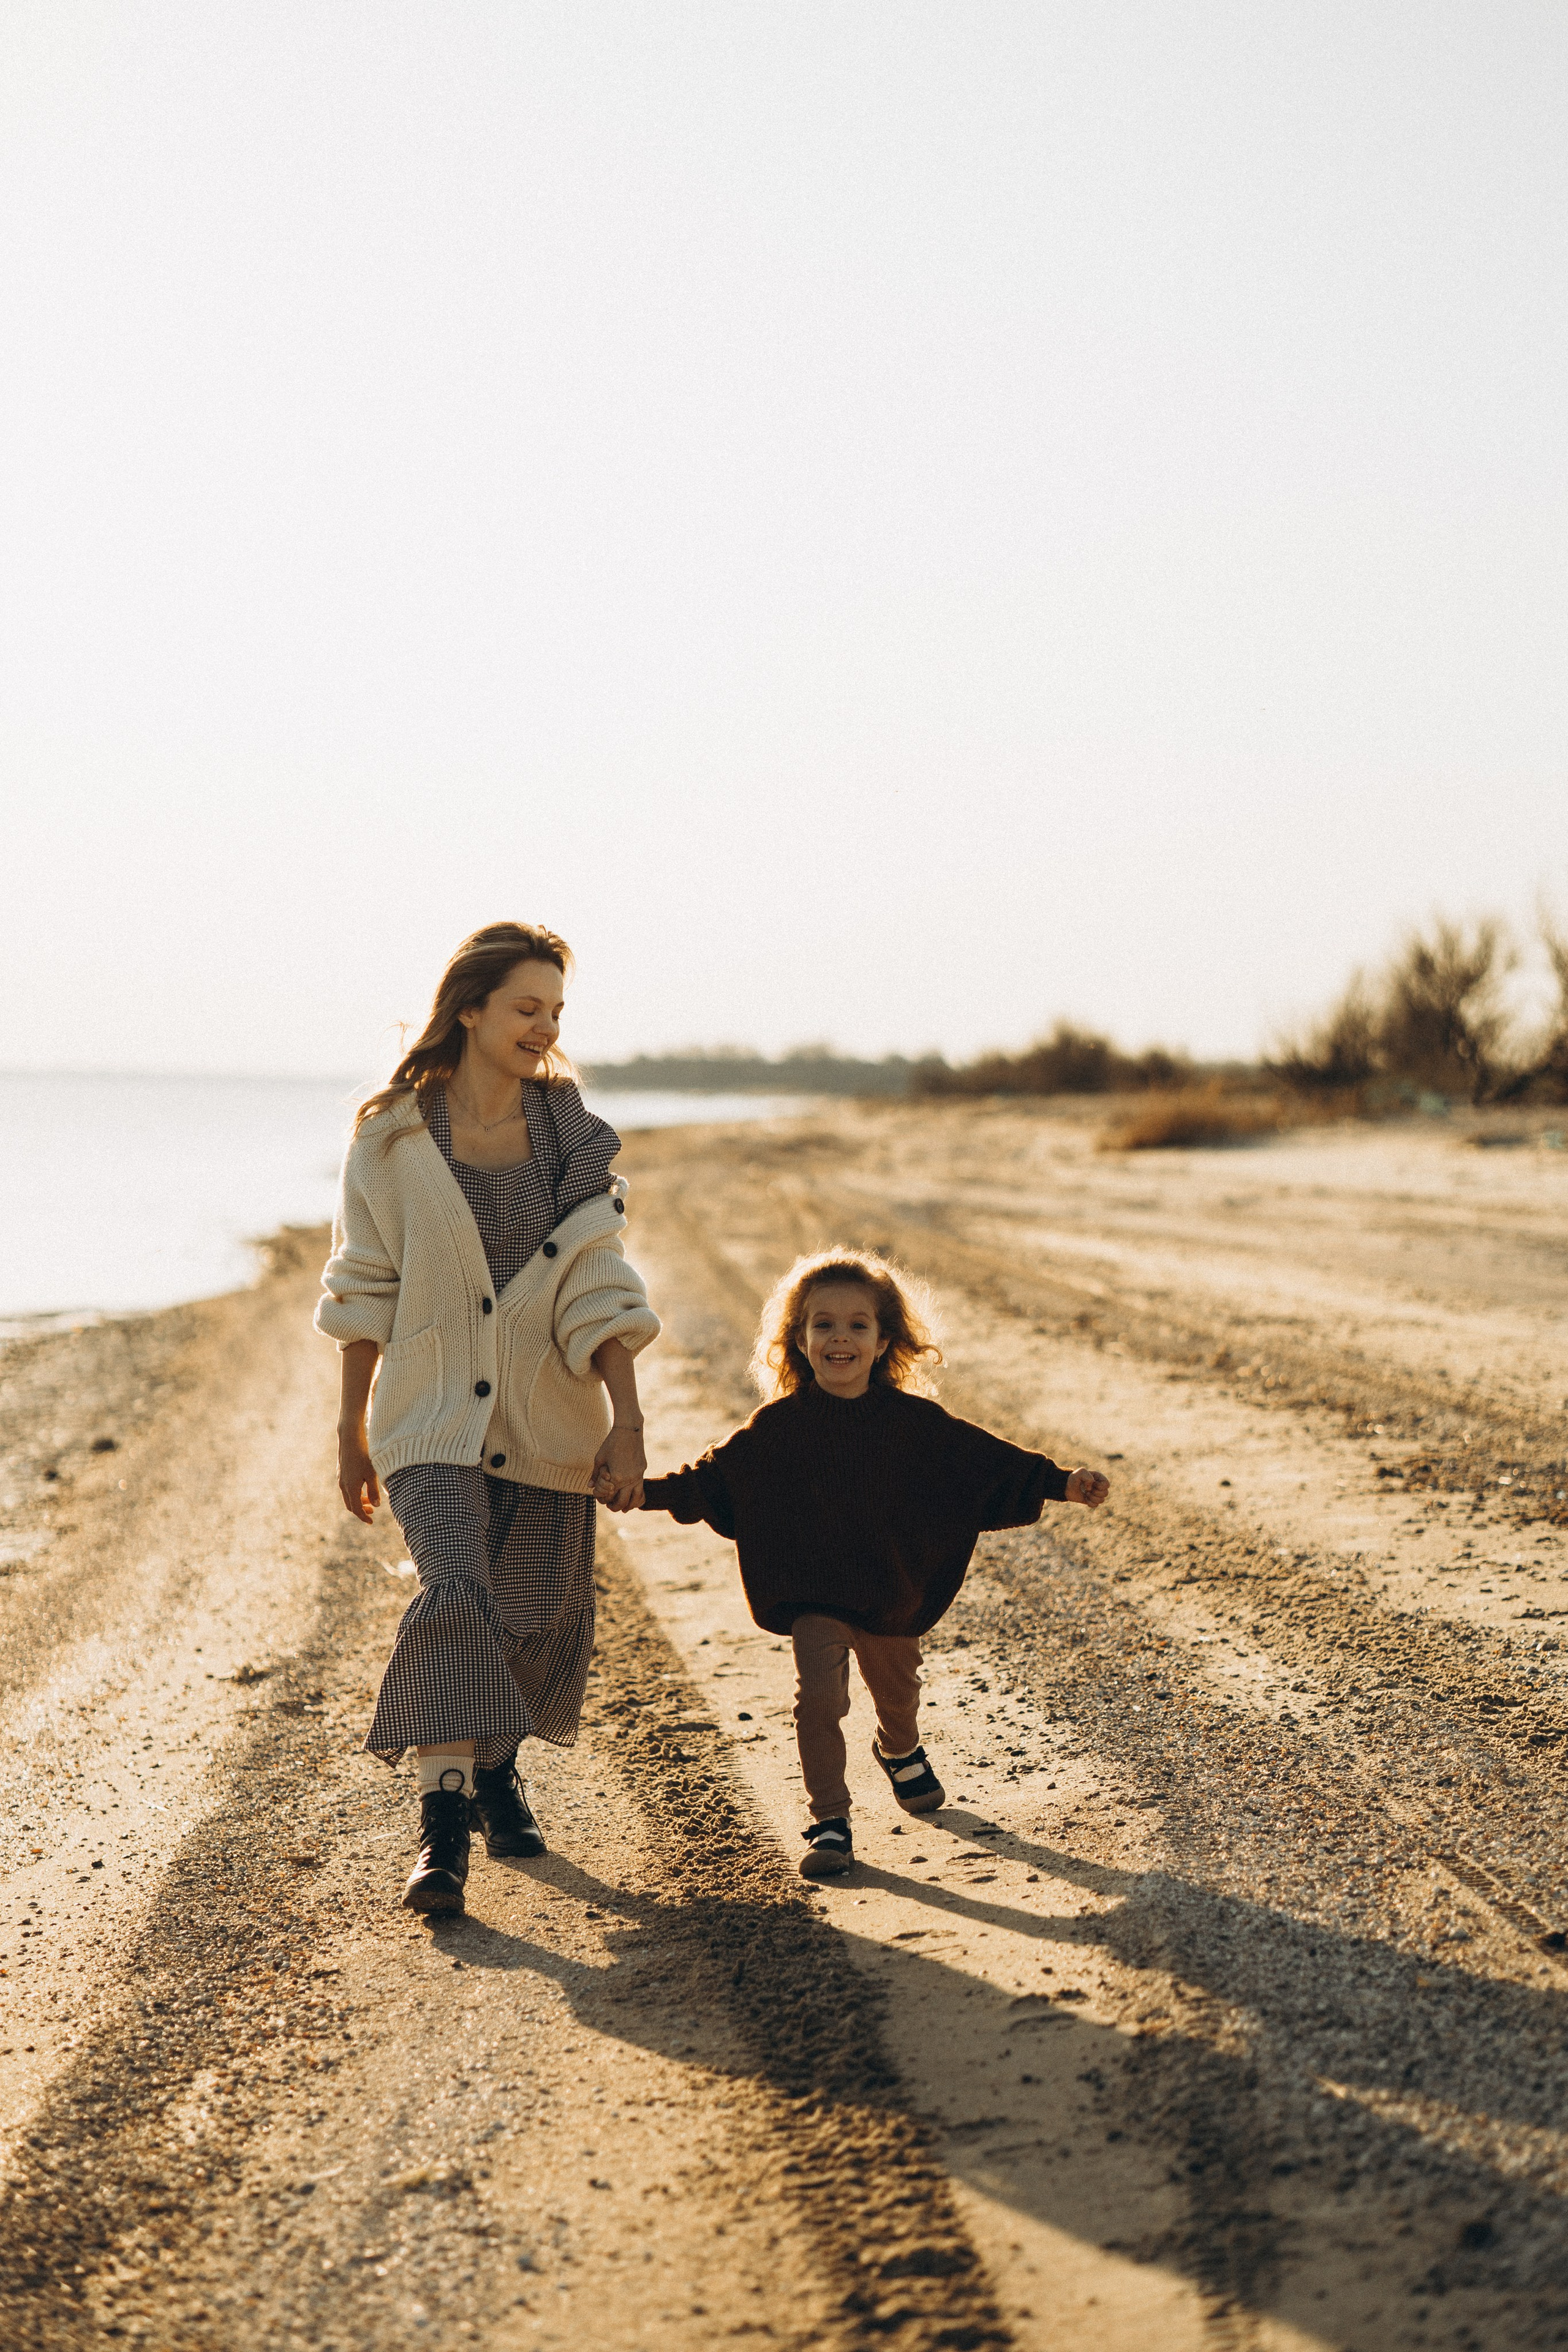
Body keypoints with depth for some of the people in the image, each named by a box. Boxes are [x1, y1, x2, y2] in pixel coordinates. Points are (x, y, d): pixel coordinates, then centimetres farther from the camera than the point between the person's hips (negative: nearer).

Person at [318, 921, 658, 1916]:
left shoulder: (574, 1136, 1)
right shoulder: (392, 1140, -4)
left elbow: (601, 1290, -3)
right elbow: (365, 1292, 4)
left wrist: (629, 1422, -11)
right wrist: (352, 1432, 8)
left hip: (548, 1419, 3)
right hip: (434, 1416, -3)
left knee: (548, 1619, 7)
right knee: (455, 1593, -22)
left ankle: (497, 1766, 36)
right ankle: (444, 1825, -19)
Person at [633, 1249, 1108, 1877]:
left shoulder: (915, 1422, -7)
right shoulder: (780, 1426, -8)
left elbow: (986, 1461, -2)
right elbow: (716, 1476, 0)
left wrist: (1062, 1485, -8)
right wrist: (649, 1492, -8)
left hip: (893, 1591, 2)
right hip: (812, 1595, -2)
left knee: (897, 1689, 21)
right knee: (819, 1696, -15)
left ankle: (900, 1753, 55)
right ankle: (828, 1821, -3)